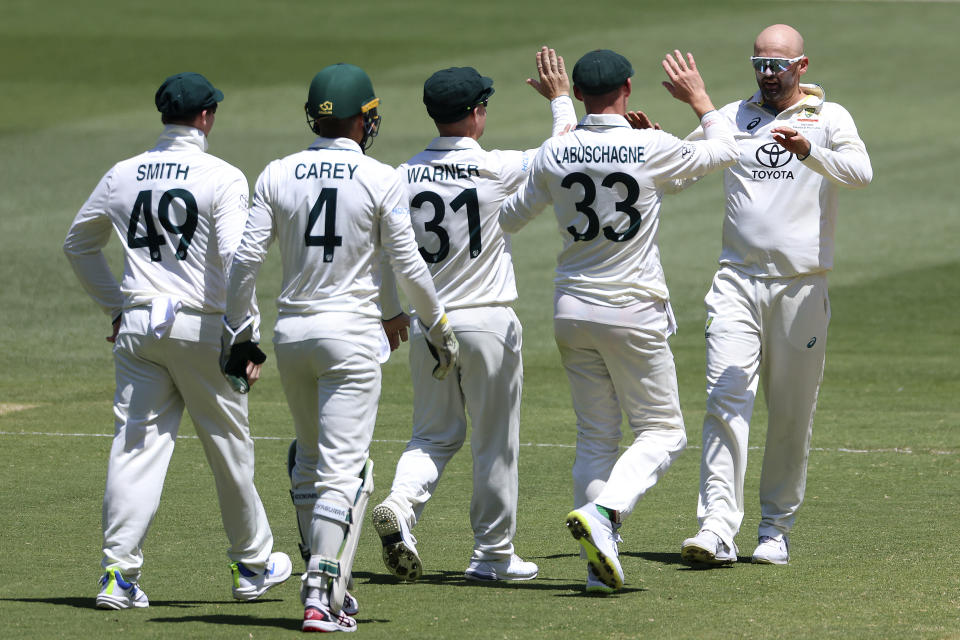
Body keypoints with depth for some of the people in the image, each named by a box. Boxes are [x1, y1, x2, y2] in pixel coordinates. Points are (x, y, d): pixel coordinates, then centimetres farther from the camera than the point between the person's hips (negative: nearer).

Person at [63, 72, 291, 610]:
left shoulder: (123, 175, 8)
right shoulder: (223, 178, -8)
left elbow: (78, 243, 17)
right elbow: (236, 260, -16)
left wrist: (114, 305, 22)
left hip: (138, 325, 4)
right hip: (201, 327, -4)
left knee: (135, 445, 2)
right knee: (230, 445, 10)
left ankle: (119, 571, -8)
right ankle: (254, 565, 23)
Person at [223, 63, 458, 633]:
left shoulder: (278, 175, 1)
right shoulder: (381, 180, -7)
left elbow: (247, 258, -1)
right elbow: (408, 265, -5)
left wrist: (237, 330, 8)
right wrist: (441, 327, 8)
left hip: (291, 330, 4)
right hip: (352, 333, -4)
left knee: (310, 464, 18)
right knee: (344, 468, -7)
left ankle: (329, 583, 21)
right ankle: (323, 596, -17)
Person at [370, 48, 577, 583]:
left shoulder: (404, 176, -1)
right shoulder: (498, 169, -11)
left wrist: (393, 317, 16)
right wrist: (562, 101, 21)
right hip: (488, 319, -4)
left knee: (435, 434, 15)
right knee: (496, 443, 7)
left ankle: (401, 505, -12)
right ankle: (493, 554, 13)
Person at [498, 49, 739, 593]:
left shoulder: (554, 155, -1)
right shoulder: (653, 149, -11)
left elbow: (510, 217, 16)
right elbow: (726, 151, 6)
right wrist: (699, 98, 21)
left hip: (572, 313, 4)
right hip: (634, 314, -4)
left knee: (596, 437, 11)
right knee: (662, 431, 5)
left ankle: (600, 563, 5)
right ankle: (604, 512, -20)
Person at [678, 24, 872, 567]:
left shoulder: (829, 118, 2)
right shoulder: (733, 118, 12)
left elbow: (861, 171, -17)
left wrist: (807, 150, -35)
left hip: (802, 287, -2)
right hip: (738, 282, 2)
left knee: (792, 415, 4)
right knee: (726, 402, -11)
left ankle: (777, 530, 17)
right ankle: (718, 530, -18)